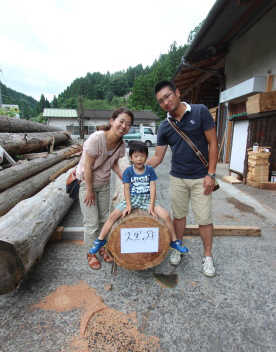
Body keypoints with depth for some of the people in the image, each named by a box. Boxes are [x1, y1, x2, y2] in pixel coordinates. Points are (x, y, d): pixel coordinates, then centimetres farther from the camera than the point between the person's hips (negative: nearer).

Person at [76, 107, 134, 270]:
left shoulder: (121, 144, -10)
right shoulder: (96, 138, -29)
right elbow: (87, 167, -24)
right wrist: (89, 191, -17)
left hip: (104, 184, 6)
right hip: (86, 182, -5)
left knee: (104, 218, 15)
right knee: (92, 222, 2)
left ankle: (101, 246, 39)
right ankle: (91, 253, 27)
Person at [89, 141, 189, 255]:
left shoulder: (150, 170, -1)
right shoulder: (128, 171, -2)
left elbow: (153, 188, -5)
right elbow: (126, 188, -3)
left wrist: (151, 206, -13)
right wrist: (128, 205, -14)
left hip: (147, 199, 0)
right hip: (132, 198, 0)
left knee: (166, 216, -16)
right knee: (113, 215, -18)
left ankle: (174, 241, 8)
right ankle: (100, 240, 3)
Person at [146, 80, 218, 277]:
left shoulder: (200, 112, -7)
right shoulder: (164, 127, 2)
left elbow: (213, 143, -6)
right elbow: (157, 157, 5)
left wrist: (211, 174, -11)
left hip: (201, 178, -3)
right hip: (177, 178, 3)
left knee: (204, 218, 4)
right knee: (179, 215, 14)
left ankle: (208, 257, 24)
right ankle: (178, 248, 35)